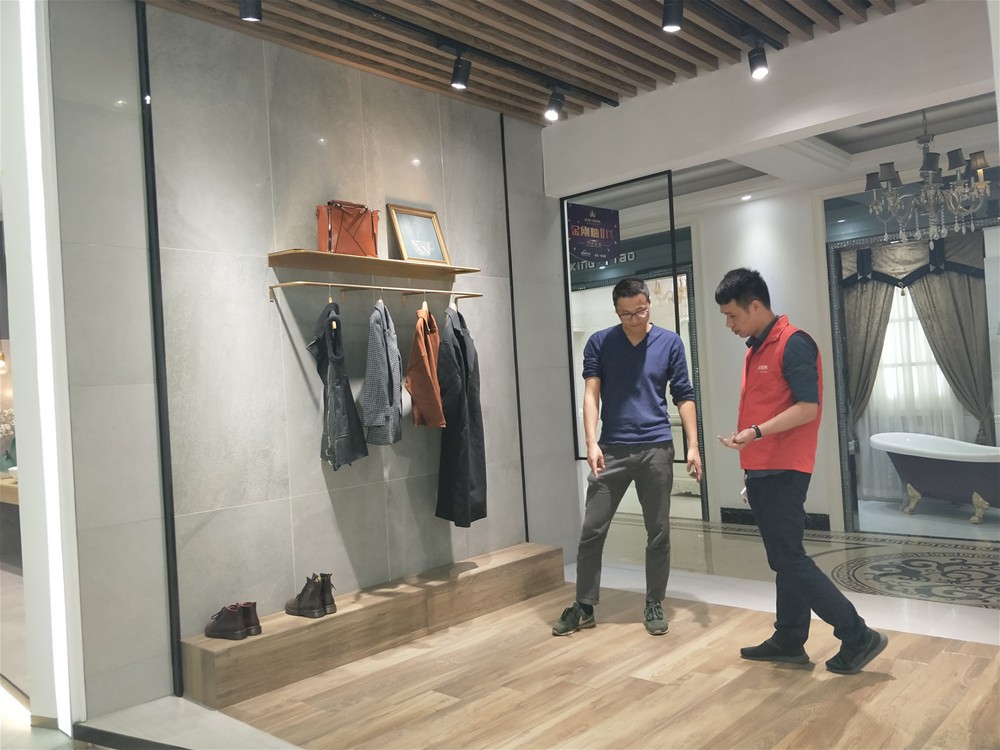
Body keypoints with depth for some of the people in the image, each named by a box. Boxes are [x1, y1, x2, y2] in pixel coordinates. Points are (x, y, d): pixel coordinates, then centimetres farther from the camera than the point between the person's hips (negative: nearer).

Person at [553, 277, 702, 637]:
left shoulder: (670, 342, 3)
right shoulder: (599, 343, 2)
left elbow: (683, 397, 4)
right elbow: (591, 394, -4)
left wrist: (693, 446, -3)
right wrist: (592, 442, -15)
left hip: (656, 449, 0)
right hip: (611, 449, 0)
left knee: (658, 533, 8)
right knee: (592, 531, 1)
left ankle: (654, 605, 23)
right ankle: (584, 606, 14)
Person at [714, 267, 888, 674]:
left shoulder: (793, 344, -13)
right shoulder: (755, 349, 15)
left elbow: (808, 407, -20)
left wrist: (756, 432, -26)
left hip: (783, 472, -9)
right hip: (761, 471, 9)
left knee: (789, 558, -6)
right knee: (783, 559, 14)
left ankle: (857, 635, 5)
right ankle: (789, 641, 23)